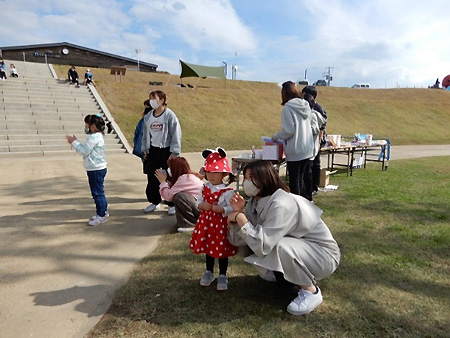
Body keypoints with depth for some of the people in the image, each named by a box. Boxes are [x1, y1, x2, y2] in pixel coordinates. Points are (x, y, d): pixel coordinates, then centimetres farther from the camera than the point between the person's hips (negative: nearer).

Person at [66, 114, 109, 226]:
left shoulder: (93, 138, -19)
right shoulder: (98, 136, 14)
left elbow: (84, 151, -18)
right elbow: (85, 149, 18)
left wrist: (74, 142, -7)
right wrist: (75, 142, 11)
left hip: (96, 169, -11)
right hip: (98, 168, 11)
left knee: (97, 192, -3)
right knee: (99, 191, 19)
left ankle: (101, 215, 4)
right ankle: (103, 211, 29)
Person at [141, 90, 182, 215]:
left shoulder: (169, 115, -10)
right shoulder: (148, 117, 7)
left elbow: (176, 134, -11)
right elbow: (145, 134, 16)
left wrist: (174, 152, -14)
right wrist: (145, 150, 13)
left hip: (166, 151, -5)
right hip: (152, 151, 5)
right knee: (152, 179, 11)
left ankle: (172, 205, 16)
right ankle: (154, 202, 28)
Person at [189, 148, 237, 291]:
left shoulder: (227, 192, -17)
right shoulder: (205, 188, 2)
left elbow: (231, 208, -23)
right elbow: (199, 202, 6)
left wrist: (215, 208, -28)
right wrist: (203, 205, -16)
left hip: (221, 224, -5)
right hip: (206, 222, 5)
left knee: (221, 250, 7)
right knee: (208, 248, 19)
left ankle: (222, 276, 26)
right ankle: (209, 272, 38)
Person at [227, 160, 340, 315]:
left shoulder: (281, 204, -30)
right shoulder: (255, 202, -4)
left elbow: (262, 245, -38)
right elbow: (238, 240, -6)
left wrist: (239, 217, -29)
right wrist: (237, 212, -20)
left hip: (323, 254, -8)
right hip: (295, 247, 8)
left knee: (279, 247, -35)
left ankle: (311, 291, -8)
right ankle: (295, 277, 11)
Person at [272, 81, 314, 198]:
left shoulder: (287, 108, -15)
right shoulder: (306, 106, 6)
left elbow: (288, 131, -18)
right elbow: (309, 127, 12)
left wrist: (275, 137, -2)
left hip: (295, 151, -7)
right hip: (307, 150, 7)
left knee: (294, 181, 5)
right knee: (300, 178, 19)